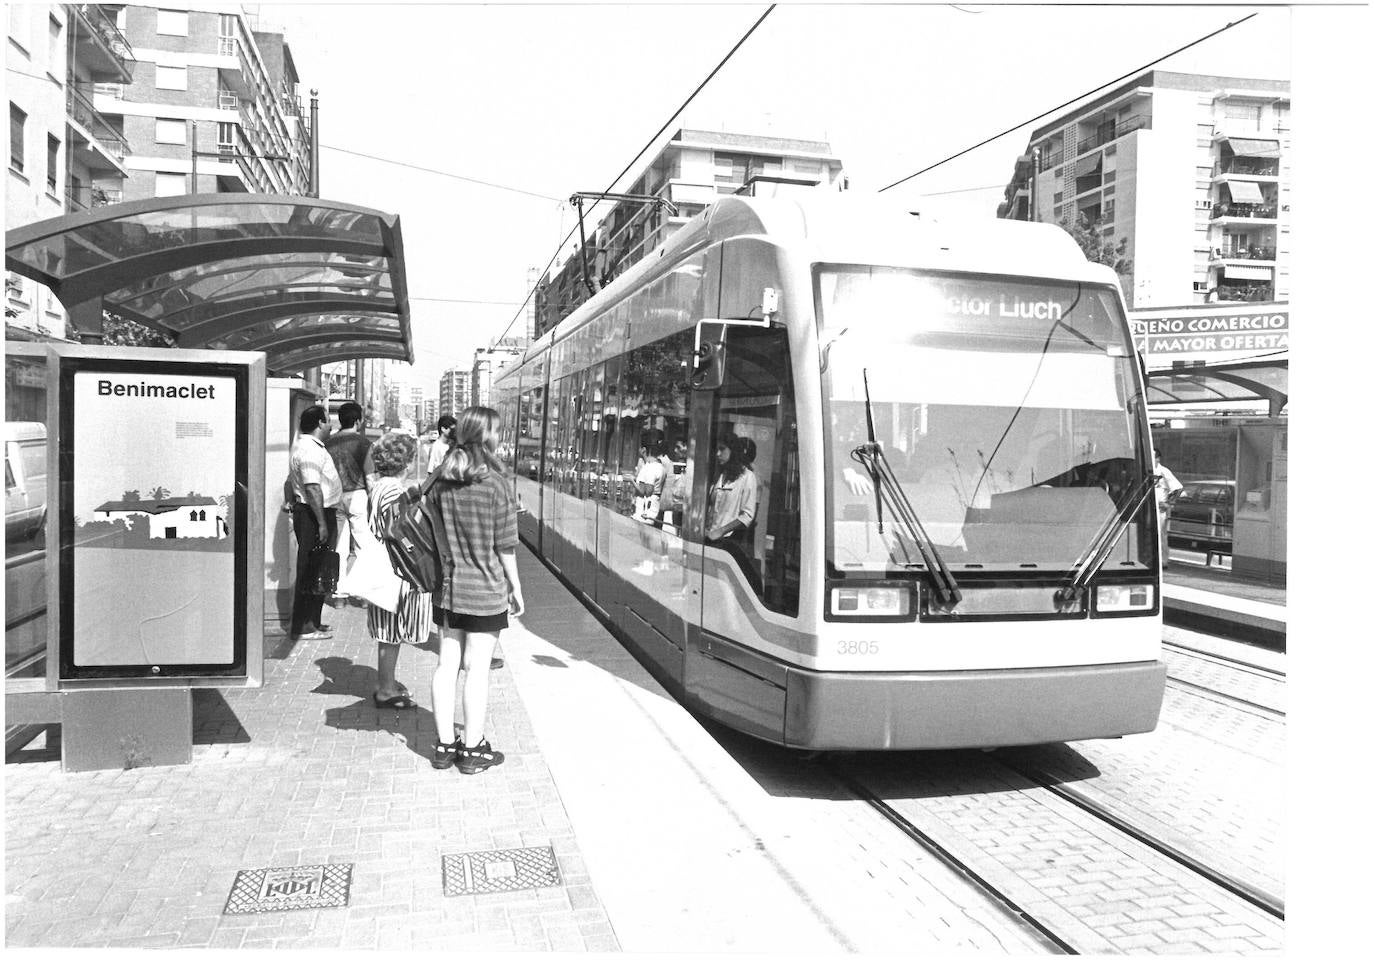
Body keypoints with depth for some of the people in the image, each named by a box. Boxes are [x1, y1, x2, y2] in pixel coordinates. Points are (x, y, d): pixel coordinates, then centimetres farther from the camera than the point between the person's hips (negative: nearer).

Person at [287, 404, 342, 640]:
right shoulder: (309, 450, -18)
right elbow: (312, 488, -24)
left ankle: (311, 621, 23)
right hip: (314, 515, -11)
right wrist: (322, 523, -24)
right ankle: (303, 626, 0)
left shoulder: (306, 444, 15)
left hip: (321, 513, 11)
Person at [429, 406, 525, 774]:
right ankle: (473, 750, 13)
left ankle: (445, 745, 21)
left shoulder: (441, 480, 1)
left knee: (447, 666, 12)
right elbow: (505, 546, -10)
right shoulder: (495, 483, -14)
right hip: (485, 590, -5)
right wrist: (516, 587, 0)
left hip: (447, 588, 5)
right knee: (477, 669, 3)